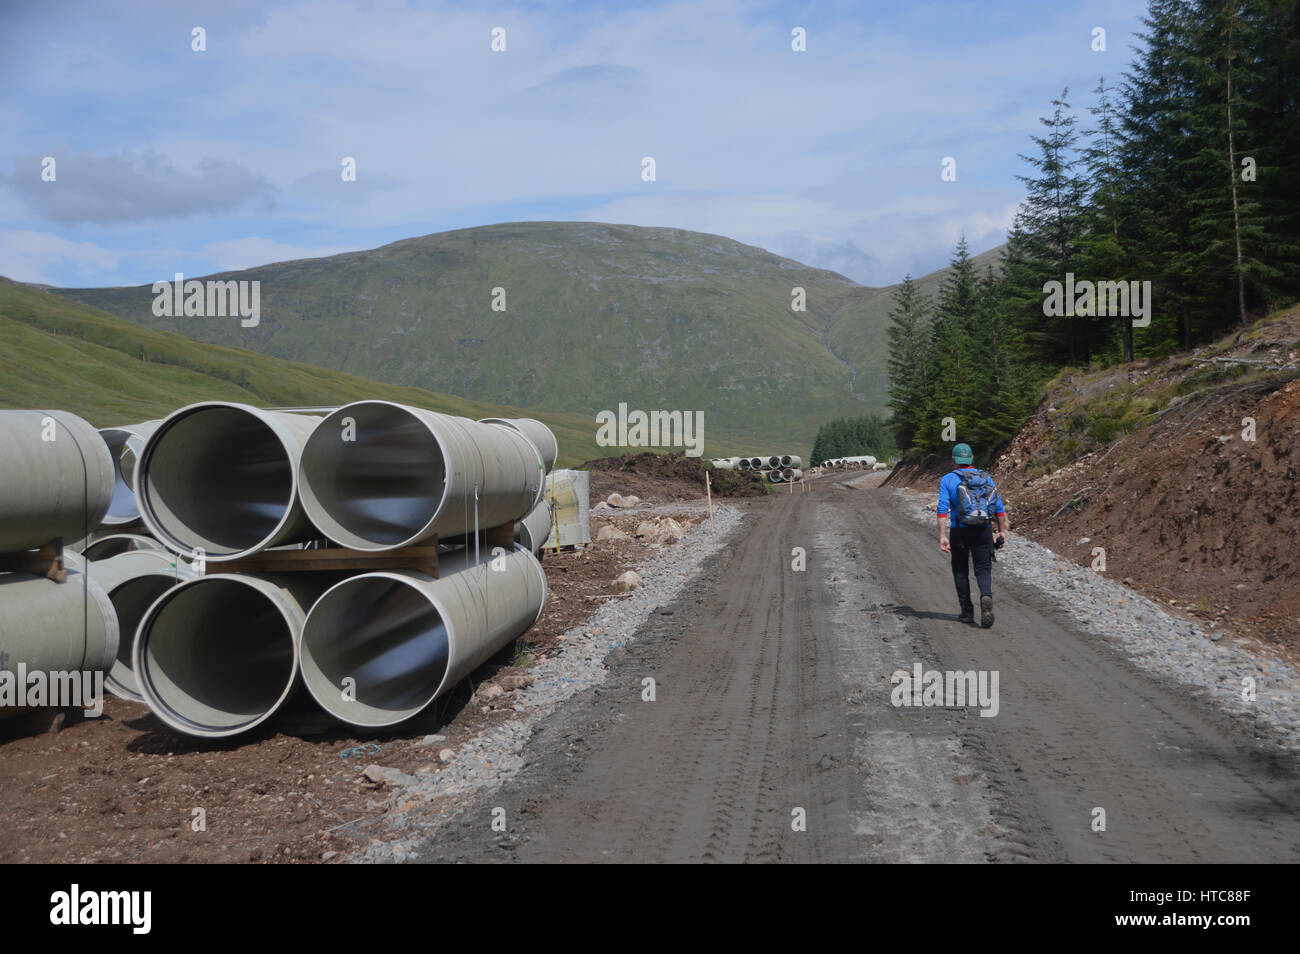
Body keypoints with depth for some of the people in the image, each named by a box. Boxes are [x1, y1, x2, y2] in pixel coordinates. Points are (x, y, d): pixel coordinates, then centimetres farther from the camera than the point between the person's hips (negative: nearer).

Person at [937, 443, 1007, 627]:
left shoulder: (948, 479, 1)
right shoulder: (986, 477, 8)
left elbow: (942, 509, -10)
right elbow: (999, 507, 4)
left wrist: (942, 536, -12)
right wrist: (1002, 531, 11)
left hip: (959, 531, -1)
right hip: (983, 531, 1)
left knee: (960, 571, 15)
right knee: (984, 571, 4)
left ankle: (967, 611, 16)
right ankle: (986, 598, -26)